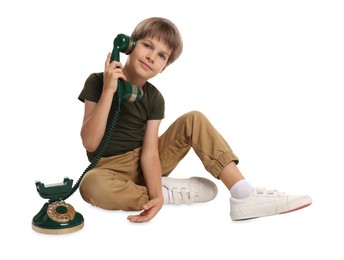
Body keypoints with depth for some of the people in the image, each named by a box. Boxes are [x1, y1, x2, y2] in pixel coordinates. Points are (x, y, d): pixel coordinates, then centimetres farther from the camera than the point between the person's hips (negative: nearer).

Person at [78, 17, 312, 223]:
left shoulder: (154, 98, -4)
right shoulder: (98, 82, -11)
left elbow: (150, 152, -14)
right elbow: (90, 143, -21)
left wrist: (156, 196, -31)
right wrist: (108, 91, -30)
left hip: (143, 165, 3)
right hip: (111, 170, -3)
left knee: (194, 120, -13)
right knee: (92, 186, -41)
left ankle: (244, 196, -23)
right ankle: (170, 192, -19)